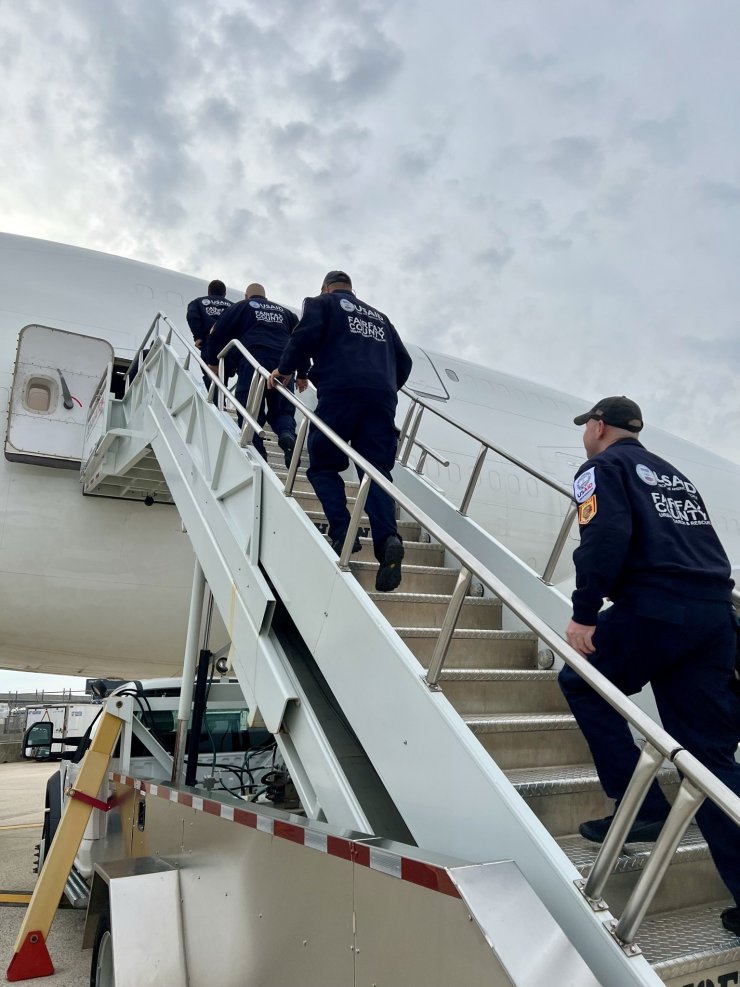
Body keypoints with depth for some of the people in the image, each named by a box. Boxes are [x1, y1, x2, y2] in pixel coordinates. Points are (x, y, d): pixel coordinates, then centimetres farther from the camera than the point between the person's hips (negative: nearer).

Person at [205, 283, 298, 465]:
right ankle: (287, 434, -21)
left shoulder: (243, 306, 21)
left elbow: (219, 334, 15)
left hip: (254, 362, -3)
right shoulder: (284, 312, 31)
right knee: (282, 410, 10)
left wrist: (213, 362, 26)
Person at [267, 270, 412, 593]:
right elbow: (404, 361, 28)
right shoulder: (378, 316, 34)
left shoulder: (322, 303, 19)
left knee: (323, 465, 8)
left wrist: (286, 370, 10)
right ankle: (387, 538, -24)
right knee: (377, 471, -2)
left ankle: (342, 533, -9)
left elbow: (307, 334, -1)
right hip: (382, 396, 4)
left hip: (341, 390, -4)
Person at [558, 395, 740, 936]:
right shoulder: (673, 473, 27)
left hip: (656, 608, -7)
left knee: (582, 683, 16)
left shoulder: (603, 467, 4)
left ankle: (643, 808, 10)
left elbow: (606, 537, -14)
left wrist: (584, 614, -14)